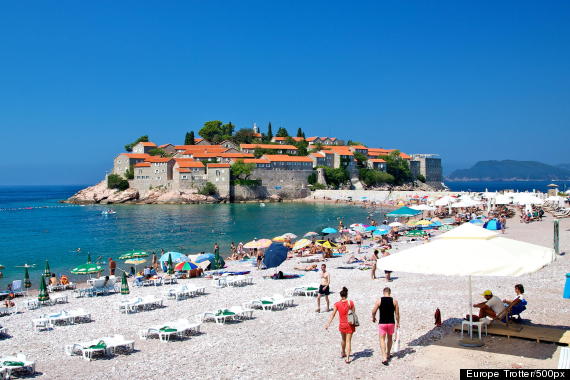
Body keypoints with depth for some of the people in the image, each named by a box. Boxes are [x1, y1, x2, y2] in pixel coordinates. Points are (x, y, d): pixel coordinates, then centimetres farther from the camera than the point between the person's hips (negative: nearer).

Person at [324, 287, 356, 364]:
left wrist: (328, 323, -3)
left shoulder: (337, 304, -9)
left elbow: (333, 315, -8)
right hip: (349, 324, -2)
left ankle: (343, 353, 44)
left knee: (343, 339, 24)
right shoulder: (350, 303, -11)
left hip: (342, 324, 2)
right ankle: (347, 358, -4)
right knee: (348, 341, 3)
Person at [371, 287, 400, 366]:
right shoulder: (394, 301, -3)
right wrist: (397, 323, 11)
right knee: (389, 338, 21)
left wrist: (373, 318, 15)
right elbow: (397, 313, -1)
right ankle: (388, 354, 34)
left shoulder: (379, 301, -7)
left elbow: (373, 311, -5)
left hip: (382, 323, -2)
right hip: (391, 322, 2)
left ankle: (384, 357, -10)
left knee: (382, 339, 2)